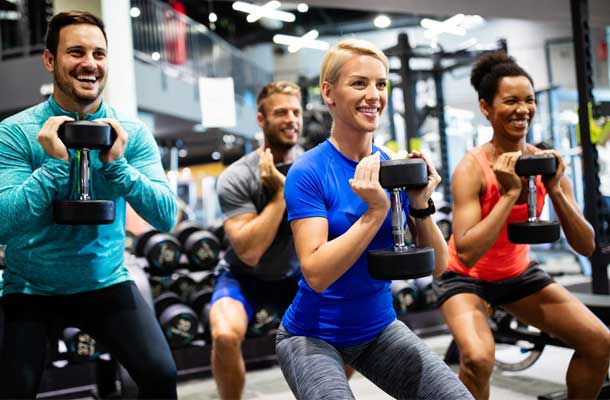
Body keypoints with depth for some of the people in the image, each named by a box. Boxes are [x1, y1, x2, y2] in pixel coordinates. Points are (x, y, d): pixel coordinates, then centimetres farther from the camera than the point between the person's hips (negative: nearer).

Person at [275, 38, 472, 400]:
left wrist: (421, 205, -19)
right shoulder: (308, 172, -17)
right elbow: (316, 273, -24)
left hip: (379, 328, 5)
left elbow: (437, 266, -2)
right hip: (314, 336, -4)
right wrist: (376, 210, -29)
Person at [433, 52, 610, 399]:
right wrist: (510, 193, -34)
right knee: (479, 358, -30)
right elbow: (466, 252, -34)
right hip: (466, 276, -5)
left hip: (519, 273, 6)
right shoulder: (473, 168, -24)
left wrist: (555, 190, -24)